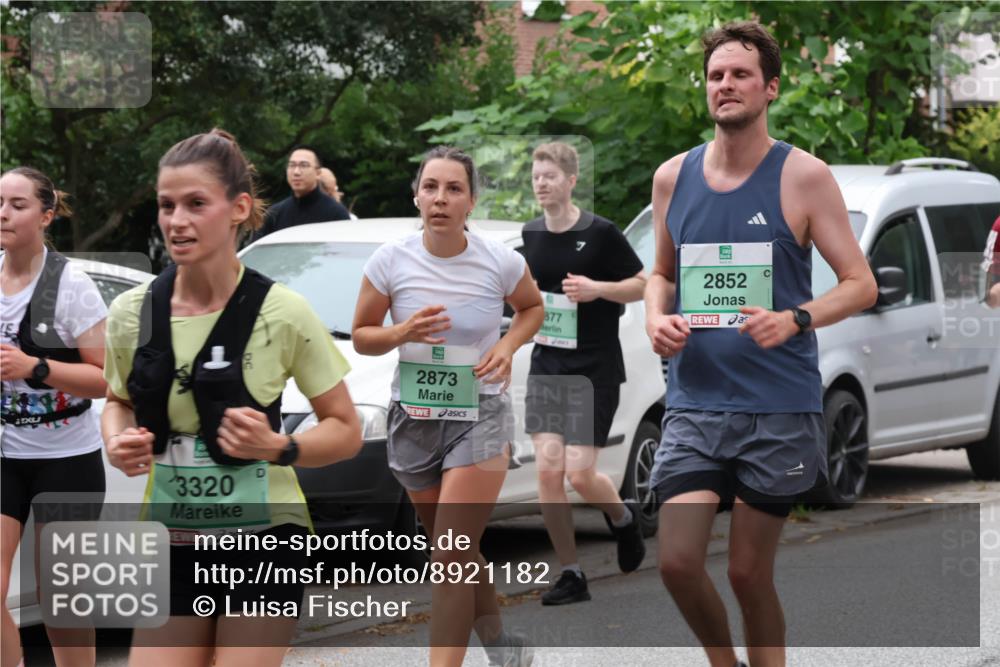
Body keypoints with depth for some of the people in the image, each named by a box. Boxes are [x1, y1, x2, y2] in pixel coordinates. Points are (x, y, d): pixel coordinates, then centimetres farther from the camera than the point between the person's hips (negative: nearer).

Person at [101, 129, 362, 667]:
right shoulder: (131, 312, -3)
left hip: (262, 541, -3)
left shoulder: (281, 312, -12)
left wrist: (278, 448, -23)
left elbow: (346, 431, -4)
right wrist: (118, 443, -6)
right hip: (173, 545, 3)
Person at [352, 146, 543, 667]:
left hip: (479, 417, -3)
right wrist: (403, 333, -19)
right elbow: (361, 337, 2)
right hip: (413, 419, 3)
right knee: (457, 553, 16)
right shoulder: (391, 261, -8)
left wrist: (508, 345, -10)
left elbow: (531, 307, 10)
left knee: (451, 560, -12)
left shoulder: (500, 262, -10)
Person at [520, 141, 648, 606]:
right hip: (546, 367, 5)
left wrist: (597, 289, -20)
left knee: (579, 474, -9)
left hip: (594, 370, -5)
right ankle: (571, 576, 6)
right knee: (547, 471, -4)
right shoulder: (530, 235, 6)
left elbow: (643, 285, -5)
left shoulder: (600, 233, -11)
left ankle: (624, 517, 25)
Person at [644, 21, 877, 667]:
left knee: (750, 572, 1)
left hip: (780, 405, -3)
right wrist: (657, 318, 1)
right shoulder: (673, 177, 8)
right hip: (695, 401, 3)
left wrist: (794, 321, -20)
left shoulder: (803, 176, -3)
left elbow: (861, 284, -2)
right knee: (678, 561, -7)